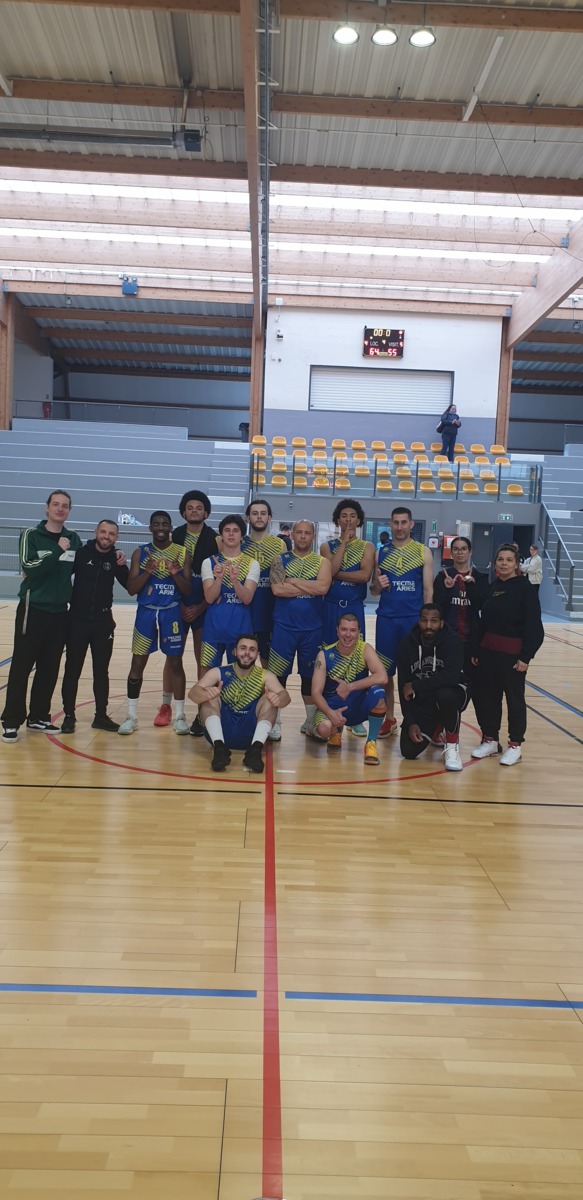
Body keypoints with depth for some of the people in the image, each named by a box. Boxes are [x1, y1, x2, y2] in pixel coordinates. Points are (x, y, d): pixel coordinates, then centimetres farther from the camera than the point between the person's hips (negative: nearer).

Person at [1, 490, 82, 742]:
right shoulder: (31, 535, -5)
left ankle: (38, 717, 20)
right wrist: (58, 550, -22)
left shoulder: (74, 539, 6)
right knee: (21, 667, -3)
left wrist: (75, 598, 4)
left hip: (60, 612, 4)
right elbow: (30, 567, -19)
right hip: (32, 609, -4)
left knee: (49, 669, 9)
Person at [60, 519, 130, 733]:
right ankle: (69, 716, 12)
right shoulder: (81, 553, -4)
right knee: (72, 670, 3)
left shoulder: (115, 559, 2)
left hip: (103, 622, 2)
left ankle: (101, 716, 17)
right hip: (77, 620, -2)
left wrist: (122, 566, -17)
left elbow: (131, 586, -6)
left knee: (101, 671, 9)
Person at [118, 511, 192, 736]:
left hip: (172, 613, -1)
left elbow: (188, 591, -2)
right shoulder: (140, 553, 2)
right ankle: (131, 716, 12)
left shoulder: (182, 553, 1)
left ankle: (179, 716, 13)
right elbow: (131, 589, -4)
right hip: (146, 612, 1)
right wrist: (148, 571, -19)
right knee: (138, 663, 2)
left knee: (175, 663, 4)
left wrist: (175, 573, -19)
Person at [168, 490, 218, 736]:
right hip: (177, 605, 2)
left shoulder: (215, 540, -4)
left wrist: (200, 607, -10)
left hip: (204, 607, -2)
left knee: (203, 658, 1)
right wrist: (179, 604, -8)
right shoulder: (174, 537, 2)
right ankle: (166, 706, 20)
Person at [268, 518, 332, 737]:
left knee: (310, 675, 11)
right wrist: (310, 587, -12)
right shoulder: (281, 560, 3)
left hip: (312, 628, 1)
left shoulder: (322, 562, 4)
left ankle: (310, 722, 23)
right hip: (284, 626, -1)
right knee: (278, 674, 1)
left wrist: (292, 581, -13)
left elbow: (323, 587, -15)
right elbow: (277, 589, -14)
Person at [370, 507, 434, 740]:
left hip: (414, 618, -2)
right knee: (385, 670, 6)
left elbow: (428, 590, 2)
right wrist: (378, 585, -11)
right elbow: (374, 591, 12)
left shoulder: (423, 552, 2)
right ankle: (389, 719, 17)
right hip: (386, 618, 2)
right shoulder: (381, 552, 8)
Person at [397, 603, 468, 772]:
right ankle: (434, 730, 24)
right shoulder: (407, 644, -7)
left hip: (450, 693, -3)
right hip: (421, 702, 3)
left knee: (445, 695, -41)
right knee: (409, 751, -12)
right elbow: (403, 687, -6)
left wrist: (415, 685, -24)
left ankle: (452, 744, -13)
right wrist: (410, 722, -13)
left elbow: (451, 676, -33)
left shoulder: (452, 641, -17)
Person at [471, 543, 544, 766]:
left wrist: (526, 656, -16)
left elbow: (533, 626, -11)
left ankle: (515, 745, 15)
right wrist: (476, 650, 9)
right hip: (488, 651, 6)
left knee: (514, 698, 4)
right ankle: (490, 739, 23)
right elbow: (484, 621, 12)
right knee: (488, 696, 11)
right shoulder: (493, 587, 9)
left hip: (512, 653, -6)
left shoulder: (525, 588, -7)